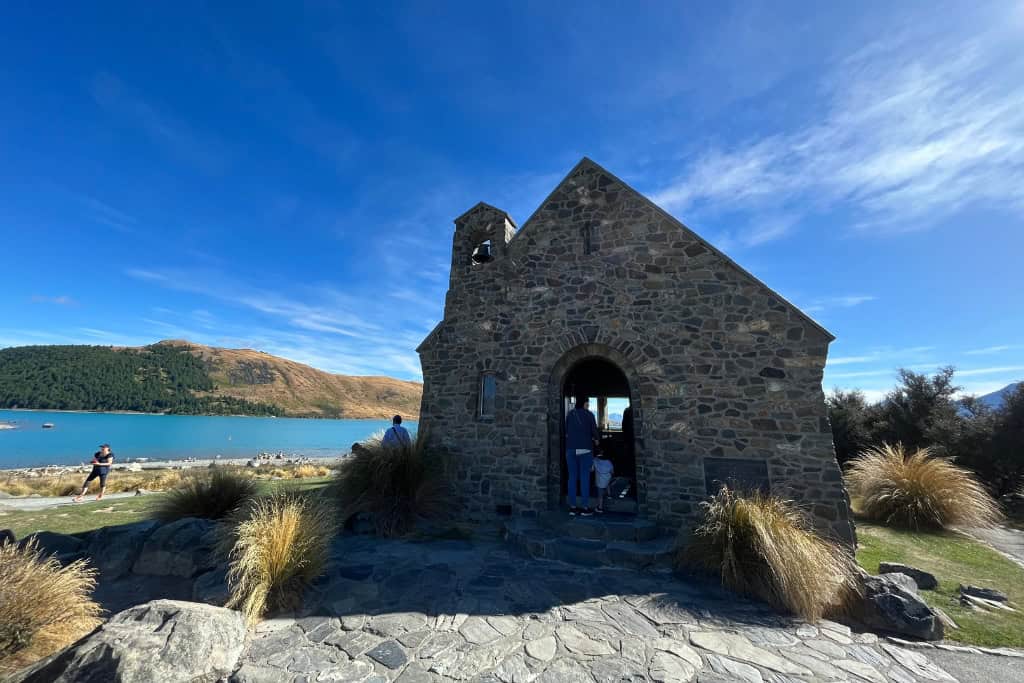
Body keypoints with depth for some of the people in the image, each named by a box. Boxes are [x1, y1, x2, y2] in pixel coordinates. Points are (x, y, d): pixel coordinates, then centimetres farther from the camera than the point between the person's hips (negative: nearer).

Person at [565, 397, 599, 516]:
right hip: (585, 449, -3)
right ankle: (585, 508, 8)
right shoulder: (589, 414, -2)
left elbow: (566, 432, 9)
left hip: (571, 449, 3)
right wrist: (597, 440, 20)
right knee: (584, 477, 3)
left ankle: (572, 507, 10)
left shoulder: (570, 414, 8)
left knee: (572, 477, 7)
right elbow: (594, 431, -1)